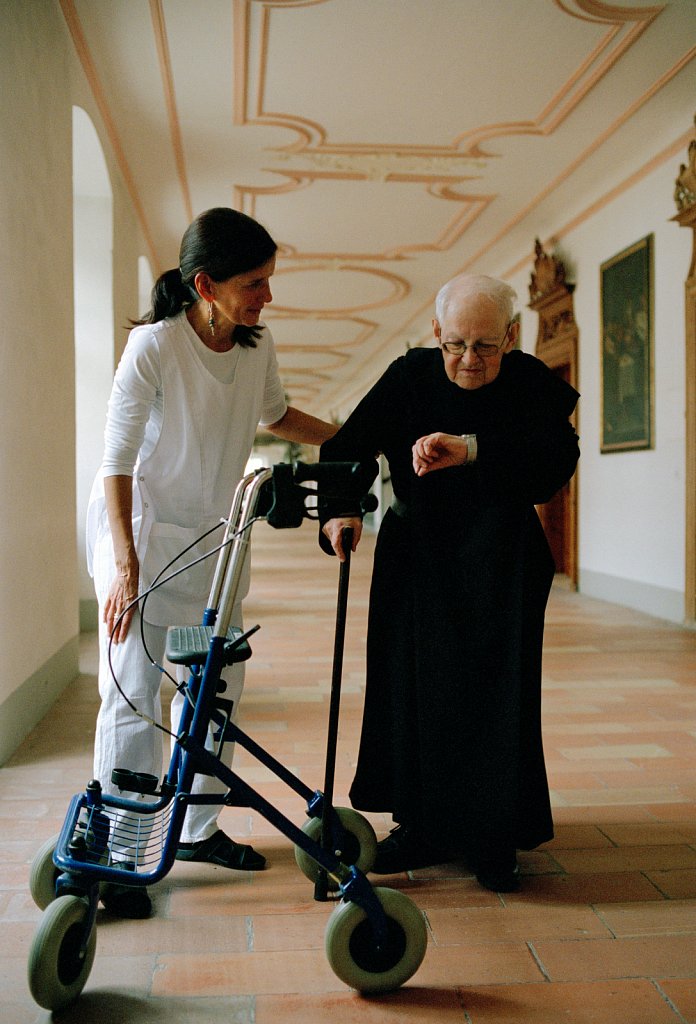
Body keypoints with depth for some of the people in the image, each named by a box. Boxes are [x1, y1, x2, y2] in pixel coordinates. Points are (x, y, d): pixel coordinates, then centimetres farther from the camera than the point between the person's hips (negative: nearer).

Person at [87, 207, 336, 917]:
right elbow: (116, 462, -20)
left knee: (216, 690, 11)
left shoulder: (258, 345, -3)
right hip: (141, 533, -6)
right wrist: (126, 566, -26)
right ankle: (115, 858, 7)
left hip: (214, 538, 7)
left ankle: (197, 831, 28)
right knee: (134, 698, -6)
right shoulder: (154, 346, -21)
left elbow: (275, 415, 18)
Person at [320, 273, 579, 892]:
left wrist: (470, 449, -36)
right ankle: (422, 826, 21)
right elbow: (349, 447, -4)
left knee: (496, 697, -1)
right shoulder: (410, 377, -4)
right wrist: (338, 510, -22)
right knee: (413, 694, 5)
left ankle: (494, 839, 16)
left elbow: (556, 463, -24)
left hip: (500, 567, -2)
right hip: (417, 558, 2)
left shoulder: (532, 384, -8)